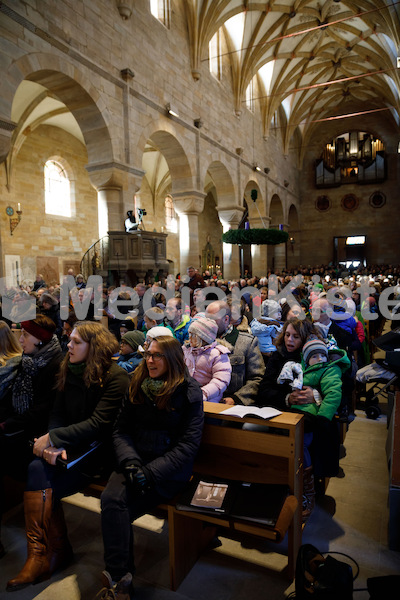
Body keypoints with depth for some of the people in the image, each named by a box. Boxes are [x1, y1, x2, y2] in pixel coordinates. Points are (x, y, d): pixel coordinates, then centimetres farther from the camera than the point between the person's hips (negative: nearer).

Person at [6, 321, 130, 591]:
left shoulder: (117, 377, -14)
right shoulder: (69, 372, 8)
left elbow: (99, 423, -19)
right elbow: (58, 414, 6)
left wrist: (54, 438, -21)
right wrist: (54, 444, -14)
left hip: (99, 448, -6)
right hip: (71, 445, 6)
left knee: (42, 482, -22)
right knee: (37, 469, -22)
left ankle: (42, 553, -2)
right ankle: (42, 553, -6)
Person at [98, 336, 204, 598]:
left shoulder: (189, 392, -7)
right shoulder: (137, 387, 7)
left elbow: (188, 445, -10)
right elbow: (121, 430, 7)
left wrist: (150, 472, -17)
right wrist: (130, 461, -12)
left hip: (170, 470, -4)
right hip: (137, 460, 4)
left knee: (115, 506, -22)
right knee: (111, 499, -24)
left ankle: (117, 577, -1)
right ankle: (119, 577, -7)